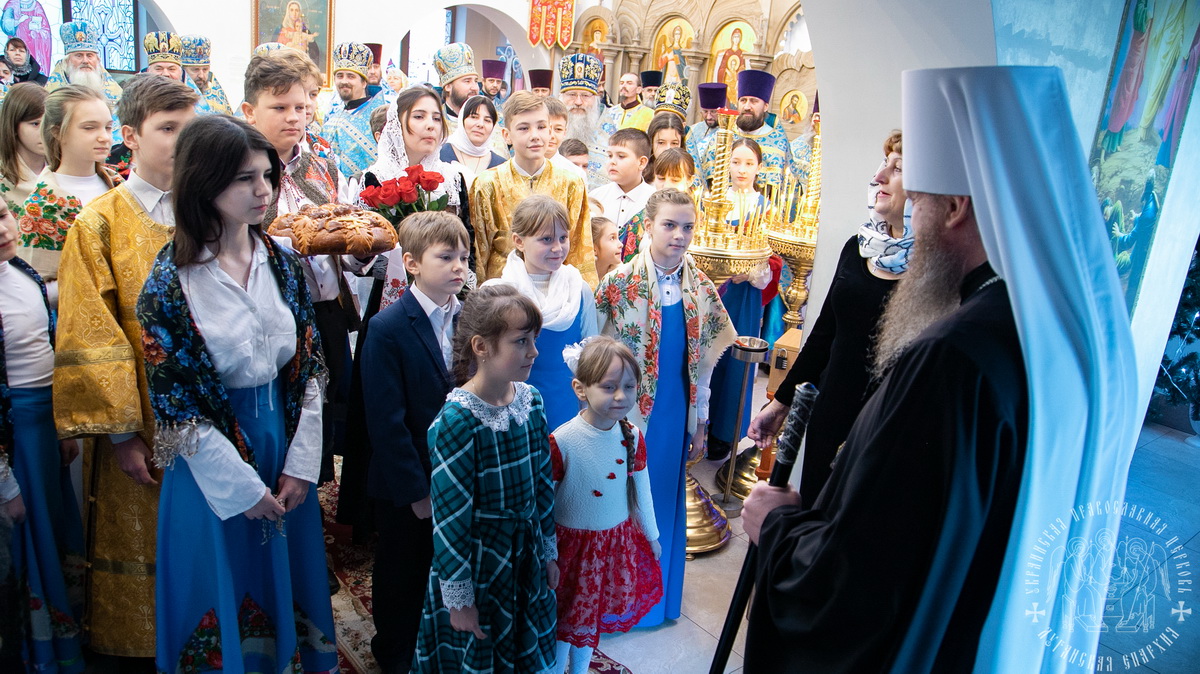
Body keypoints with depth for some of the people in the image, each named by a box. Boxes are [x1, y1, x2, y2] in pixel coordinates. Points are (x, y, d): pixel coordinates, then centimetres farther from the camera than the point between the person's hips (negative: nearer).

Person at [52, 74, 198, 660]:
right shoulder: (99, 225, -5)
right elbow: (91, 342, -8)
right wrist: (121, 433, -11)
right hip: (142, 430, -3)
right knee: (142, 546, 11)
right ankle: (145, 645, 33)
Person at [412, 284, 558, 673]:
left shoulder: (531, 400, -6)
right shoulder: (456, 420, -25)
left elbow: (543, 482, 4)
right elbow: (449, 519, -19)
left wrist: (548, 551, 12)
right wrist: (459, 598, -13)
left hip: (526, 552, 6)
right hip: (477, 559, -6)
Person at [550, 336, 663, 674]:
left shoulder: (633, 437, -9)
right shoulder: (561, 442, -24)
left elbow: (642, 489, 5)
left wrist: (652, 534, 16)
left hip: (618, 540, 4)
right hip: (573, 543, -4)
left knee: (592, 611, 22)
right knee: (567, 617, 14)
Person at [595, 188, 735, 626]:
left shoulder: (700, 286, -1)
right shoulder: (621, 282, -13)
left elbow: (704, 359, 6)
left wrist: (699, 420, 8)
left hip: (676, 411, 4)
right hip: (628, 411, -4)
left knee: (665, 497, 17)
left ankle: (658, 596, 38)